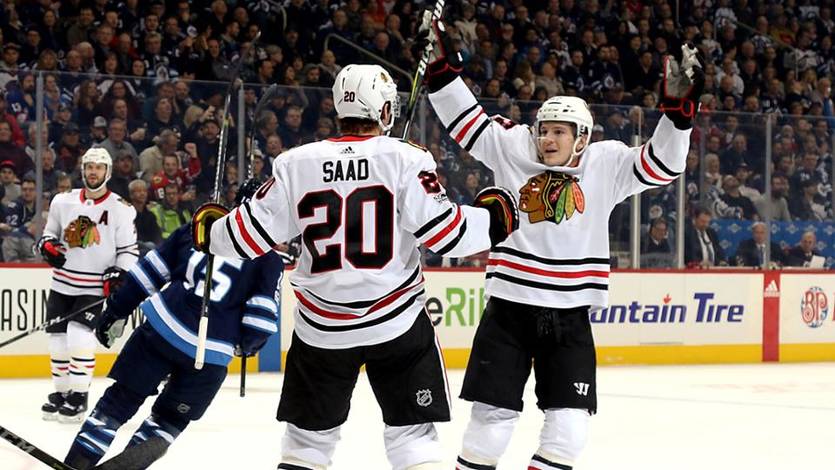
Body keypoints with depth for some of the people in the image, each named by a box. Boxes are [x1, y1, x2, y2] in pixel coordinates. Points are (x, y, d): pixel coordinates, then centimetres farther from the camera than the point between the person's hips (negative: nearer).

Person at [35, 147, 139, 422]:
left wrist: (118, 274, -15)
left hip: (94, 288, -4)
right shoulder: (63, 202, 5)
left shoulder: (120, 209, -5)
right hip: (62, 283, 4)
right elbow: (49, 233, 17)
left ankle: (78, 396, -11)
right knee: (58, 338, 6)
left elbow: (129, 249, -1)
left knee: (79, 334, -19)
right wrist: (47, 246, -5)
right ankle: (61, 392, 22)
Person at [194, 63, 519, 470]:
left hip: (322, 327, 2)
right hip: (397, 322, -2)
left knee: (309, 434, 15)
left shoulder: (296, 163, -1)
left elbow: (252, 235, 2)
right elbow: (445, 231, -11)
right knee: (412, 431, 7)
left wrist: (210, 232, 22)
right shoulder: (405, 159, -8)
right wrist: (494, 219, 7)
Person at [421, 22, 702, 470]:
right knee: (492, 414, 1)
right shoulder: (512, 149, 1)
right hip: (509, 307, -1)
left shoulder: (606, 164, 0)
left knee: (569, 423, 0)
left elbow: (661, 164, -7)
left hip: (570, 314, 1)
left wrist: (679, 105, -18)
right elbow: (466, 121, 5)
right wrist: (443, 65, -4)